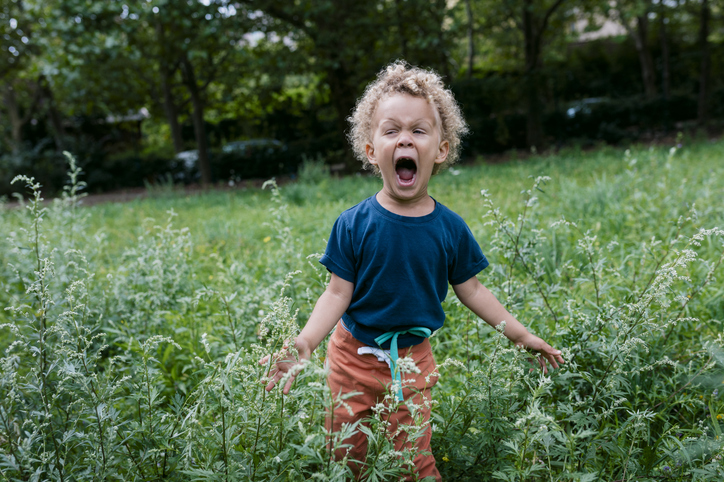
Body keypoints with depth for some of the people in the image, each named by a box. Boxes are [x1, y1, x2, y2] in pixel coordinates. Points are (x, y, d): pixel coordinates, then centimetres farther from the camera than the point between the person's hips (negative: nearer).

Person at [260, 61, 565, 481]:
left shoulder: (450, 227, -9)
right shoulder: (354, 224, -14)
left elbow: (471, 290, 2)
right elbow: (338, 293, -11)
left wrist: (524, 336, 5)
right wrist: (302, 346, -24)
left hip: (412, 360, 1)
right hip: (354, 355, 0)